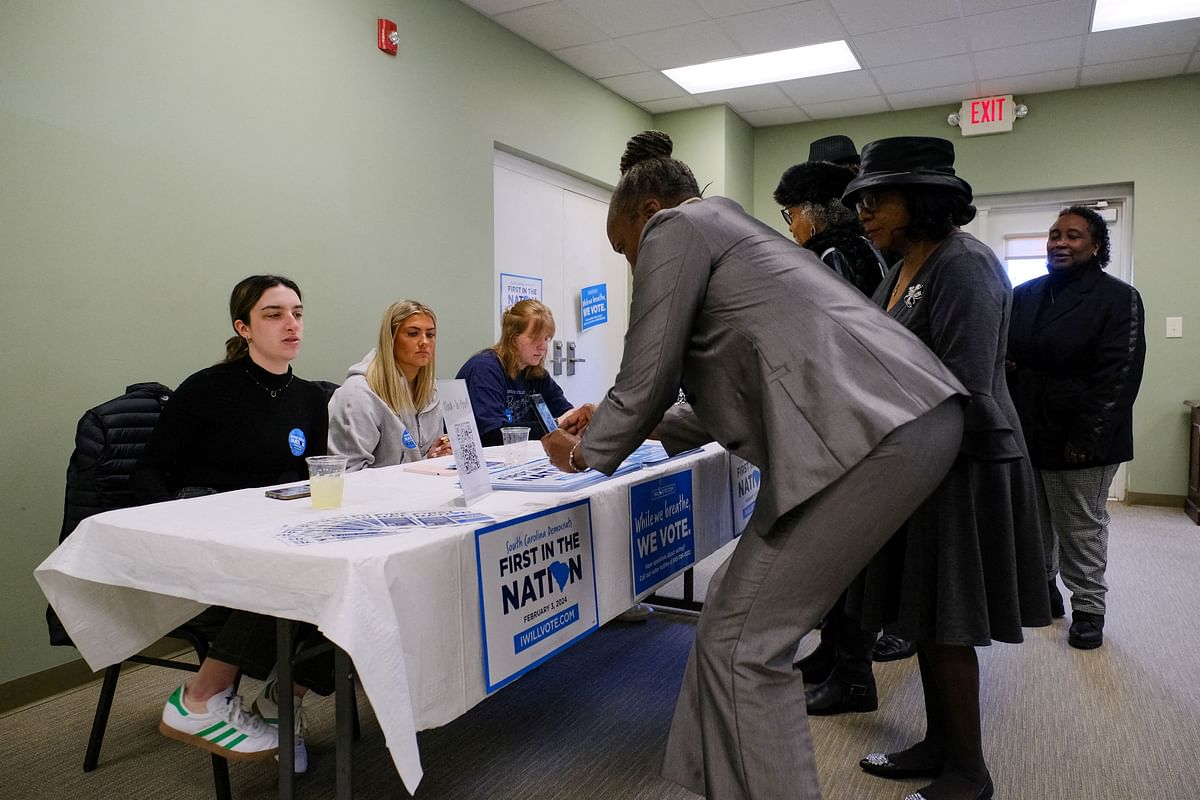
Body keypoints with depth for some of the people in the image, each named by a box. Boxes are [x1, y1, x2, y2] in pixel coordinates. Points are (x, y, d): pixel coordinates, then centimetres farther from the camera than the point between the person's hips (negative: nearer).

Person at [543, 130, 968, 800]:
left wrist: (585, 454, 17)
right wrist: (650, 430, 36)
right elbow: (737, 391, 32)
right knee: (742, 614, 19)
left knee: (742, 640, -2)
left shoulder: (673, 227, 3)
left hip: (867, 434, -10)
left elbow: (645, 379, 0)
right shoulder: (733, 228, 31)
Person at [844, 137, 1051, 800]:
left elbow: (966, 394, -24)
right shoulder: (902, 272, 12)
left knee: (945, 627, 1)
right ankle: (938, 745, 31)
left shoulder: (964, 266, -16)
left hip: (962, 469, -9)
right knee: (922, 616, 16)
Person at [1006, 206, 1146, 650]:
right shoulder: (1023, 295, 11)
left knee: (1082, 528, 4)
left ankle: (1088, 607, 19)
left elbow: (1117, 377, -12)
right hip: (1023, 432, 5)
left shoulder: (1119, 299, -5)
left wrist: (1086, 439, -18)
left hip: (1076, 441, -5)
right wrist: (1003, 365, -3)